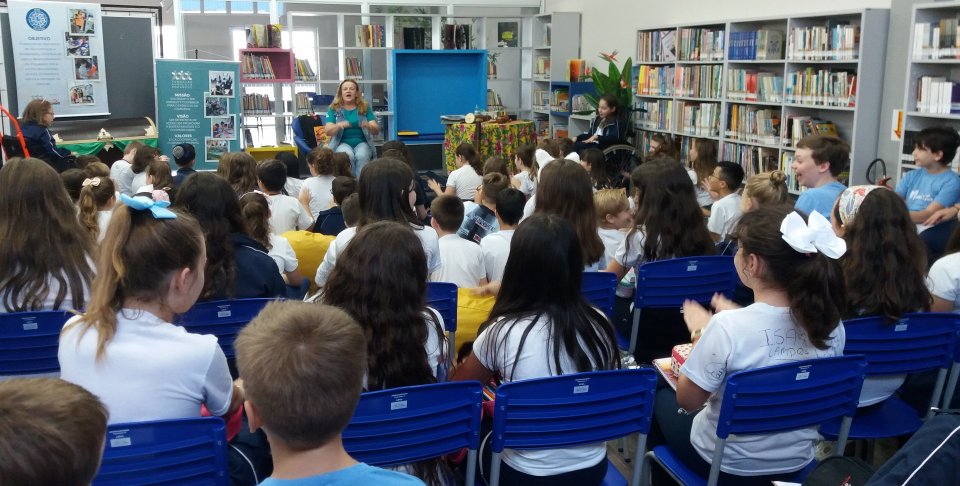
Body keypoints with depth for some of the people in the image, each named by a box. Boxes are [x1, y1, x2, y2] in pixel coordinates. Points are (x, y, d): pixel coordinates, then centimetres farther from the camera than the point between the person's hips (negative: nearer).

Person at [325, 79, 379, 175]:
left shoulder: (365, 108, 9)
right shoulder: (334, 109, 7)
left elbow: (376, 130, 1)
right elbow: (328, 131, -3)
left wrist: (368, 126, -24)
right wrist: (339, 125, -26)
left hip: (361, 142, 1)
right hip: (342, 143, 0)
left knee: (362, 156, -32)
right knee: (348, 155, -33)